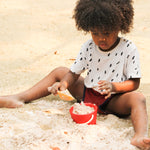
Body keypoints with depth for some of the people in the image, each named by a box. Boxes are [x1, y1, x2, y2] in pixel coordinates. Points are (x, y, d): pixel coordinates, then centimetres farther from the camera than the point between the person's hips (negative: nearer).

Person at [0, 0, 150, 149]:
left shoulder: (129, 49, -15)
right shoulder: (88, 47, -3)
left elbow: (134, 83, -14)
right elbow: (73, 73, -1)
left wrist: (114, 86, -34)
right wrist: (63, 83, -24)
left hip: (113, 100, -5)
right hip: (87, 92, 5)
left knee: (138, 98, -35)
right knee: (60, 72, 2)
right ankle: (21, 98, -2)